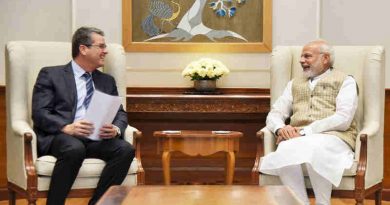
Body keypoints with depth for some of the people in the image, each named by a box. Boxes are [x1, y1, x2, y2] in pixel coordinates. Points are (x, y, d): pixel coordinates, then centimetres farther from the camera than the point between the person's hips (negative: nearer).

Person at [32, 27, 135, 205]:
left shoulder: (107, 81, 23)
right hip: (60, 136, -4)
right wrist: (67, 127, -21)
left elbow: (120, 113, 16)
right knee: (75, 149, -38)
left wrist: (116, 129, -9)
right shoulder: (50, 75, 8)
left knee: (125, 149, -26)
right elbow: (39, 113, -2)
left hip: (97, 138, 4)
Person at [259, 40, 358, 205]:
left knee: (313, 149, -39)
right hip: (298, 139, 3)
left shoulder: (345, 81, 10)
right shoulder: (295, 84, 26)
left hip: (333, 137, -3)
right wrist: (280, 128, -8)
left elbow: (343, 119, -5)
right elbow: (274, 114, 18)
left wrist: (304, 132, -13)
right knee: (286, 150, -34)